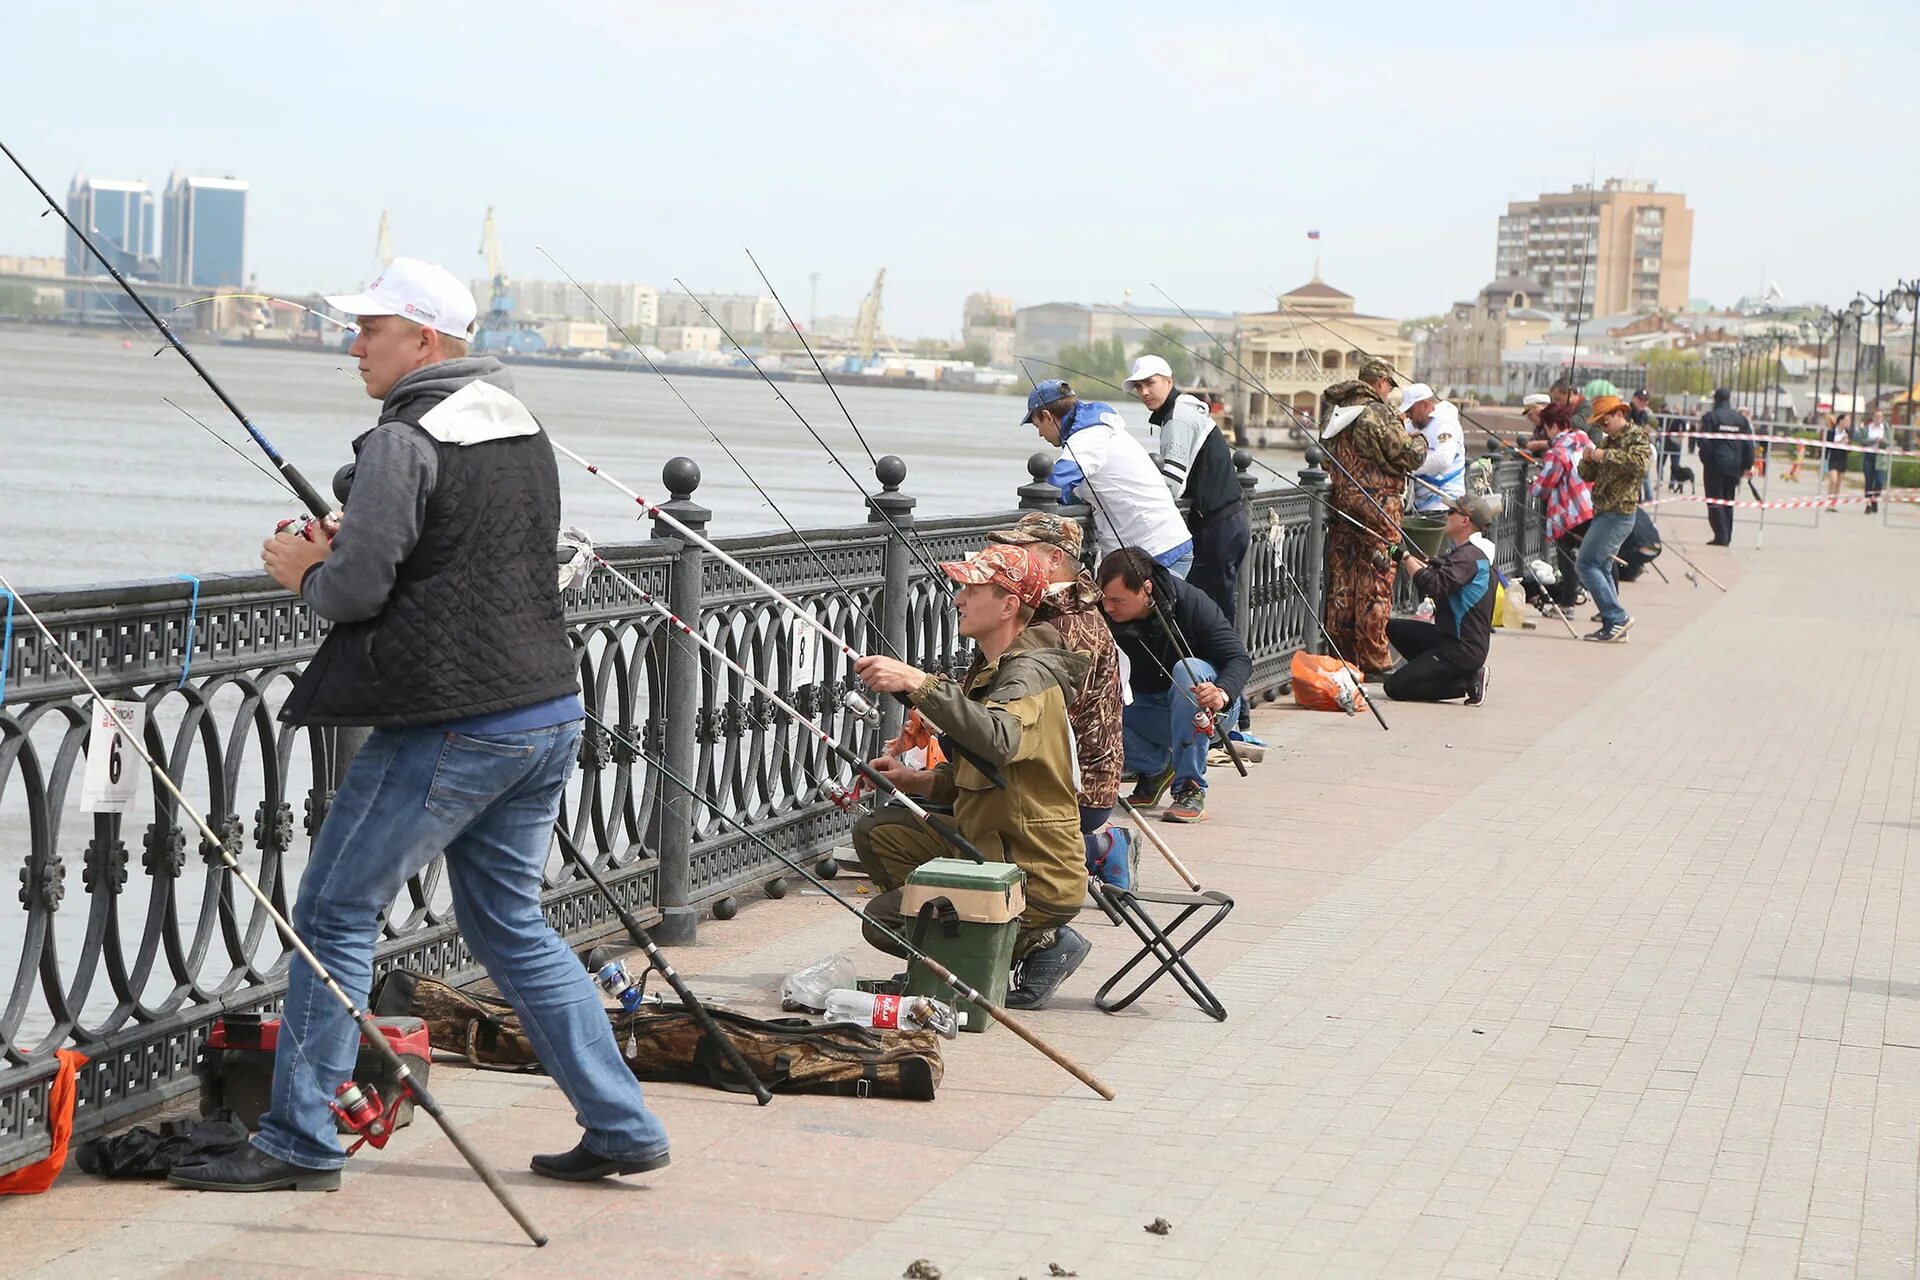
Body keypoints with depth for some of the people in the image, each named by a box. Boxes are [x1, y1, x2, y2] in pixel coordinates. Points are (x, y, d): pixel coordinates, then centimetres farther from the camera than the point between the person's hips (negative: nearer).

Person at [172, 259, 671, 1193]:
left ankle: (299, 1143, 5)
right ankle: (622, 1127, 17)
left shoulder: (403, 443, -12)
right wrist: (347, 551, 20)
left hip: (450, 727, -8)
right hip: (548, 713, 9)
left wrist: (304, 572, 6)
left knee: (335, 913, 2)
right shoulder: (524, 433, 15)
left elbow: (354, 592, -16)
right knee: (510, 925, 18)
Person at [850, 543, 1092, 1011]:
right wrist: (918, 780, 4)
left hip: (1037, 878, -10)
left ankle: (1039, 940, -3)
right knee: (876, 832, 10)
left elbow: (998, 741, -41)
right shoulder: (990, 667, 12)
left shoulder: (1032, 674, -19)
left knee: (884, 920, -11)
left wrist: (917, 683, -43)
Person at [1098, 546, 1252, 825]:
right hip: (1148, 711, 3)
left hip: (1203, 712, -3)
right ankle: (1156, 767, 3)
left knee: (1187, 670, -35)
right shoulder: (1102, 617, -15)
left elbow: (1240, 659, -21)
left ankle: (1191, 789, -28)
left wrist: (1222, 694, -42)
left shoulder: (1190, 602, -21)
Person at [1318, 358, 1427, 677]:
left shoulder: (1334, 411, 11)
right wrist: (1418, 440, 11)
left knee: (1342, 582, 12)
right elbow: (1410, 456, -13)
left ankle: (1340, 657, 16)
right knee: (1375, 587, -3)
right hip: (1376, 505, -7)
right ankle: (1374, 662, 0)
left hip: (1340, 502, 7)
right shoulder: (1377, 414, -13)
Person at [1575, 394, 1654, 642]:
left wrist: (1606, 455, -27)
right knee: (1601, 568, 10)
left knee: (1587, 564, -13)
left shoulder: (1637, 437, -7)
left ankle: (1617, 618, -11)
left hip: (1619, 513, -10)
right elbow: (1588, 476, 20)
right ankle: (1613, 625, 12)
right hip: (1604, 511, 10)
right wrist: (1588, 460, -1)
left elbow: (1639, 463, -29)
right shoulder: (1611, 441, 19)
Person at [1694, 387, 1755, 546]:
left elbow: (1703, 441, -12)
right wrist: (1747, 465, 11)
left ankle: (1721, 536, -9)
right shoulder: (1741, 418, 7)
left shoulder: (1710, 416, -6)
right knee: (1728, 501, 13)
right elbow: (1749, 444, 6)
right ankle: (1727, 538, 13)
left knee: (1715, 501, 0)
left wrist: (1705, 459, -1)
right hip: (1734, 466, 4)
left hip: (1715, 465, -4)